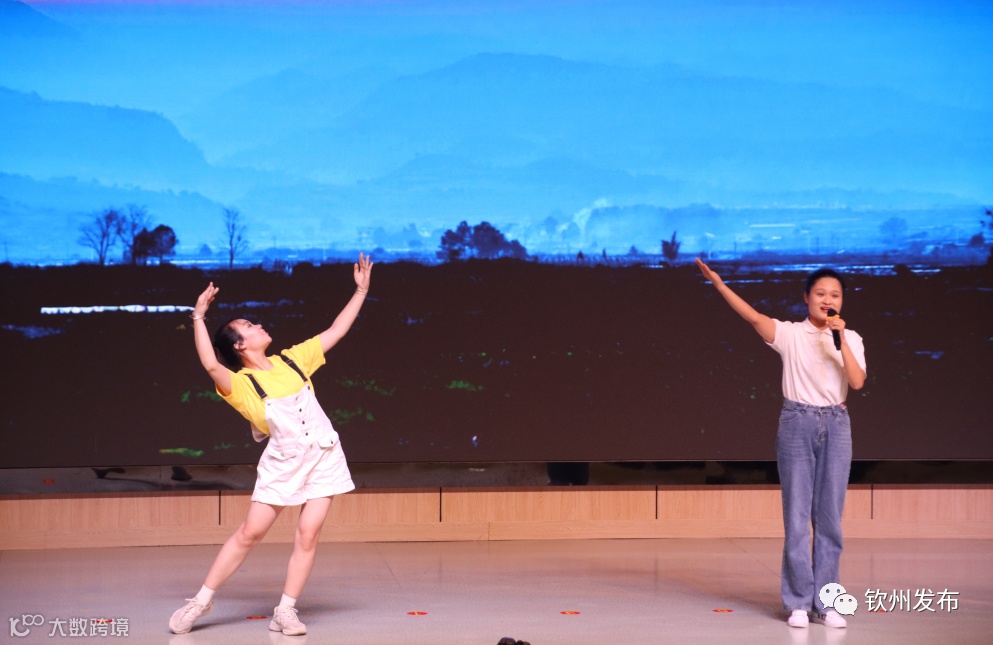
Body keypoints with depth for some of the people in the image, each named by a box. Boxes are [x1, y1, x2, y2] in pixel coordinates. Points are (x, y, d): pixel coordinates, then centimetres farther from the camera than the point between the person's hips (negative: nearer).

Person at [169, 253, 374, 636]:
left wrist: (361, 291, 10)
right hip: (282, 463, -3)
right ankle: (202, 601, 10)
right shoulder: (240, 385, -10)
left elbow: (335, 331, 10)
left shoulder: (293, 360, 6)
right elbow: (211, 365, -31)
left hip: (323, 456, 3)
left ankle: (285, 612, 4)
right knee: (250, 533, -2)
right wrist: (199, 318, -34)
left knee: (308, 535, -3)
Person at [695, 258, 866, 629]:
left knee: (829, 516, 5)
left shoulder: (850, 339, 7)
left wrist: (840, 341, -15)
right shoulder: (791, 334, -1)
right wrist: (719, 283, -30)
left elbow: (857, 382, -7)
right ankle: (798, 602, 6)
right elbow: (754, 317, -17)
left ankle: (825, 602, 12)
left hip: (835, 425, 2)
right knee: (796, 515, 0)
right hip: (797, 423, -2)